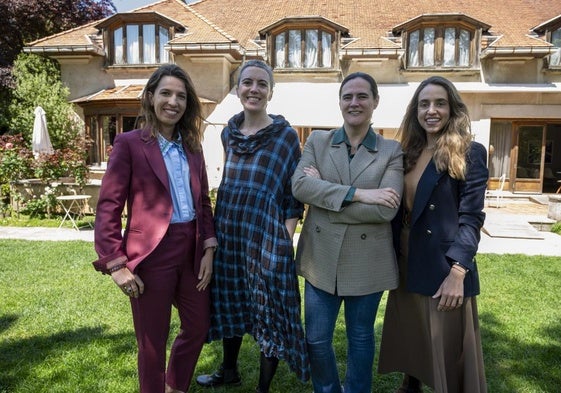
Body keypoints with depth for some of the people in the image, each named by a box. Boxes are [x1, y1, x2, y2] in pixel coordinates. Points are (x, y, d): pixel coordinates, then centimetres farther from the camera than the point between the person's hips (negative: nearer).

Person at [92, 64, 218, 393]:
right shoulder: (129, 143, -8)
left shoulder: (192, 146, 9)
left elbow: (203, 202, 11)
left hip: (192, 252, 6)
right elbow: (108, 208, -10)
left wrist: (209, 249, 3)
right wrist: (116, 264, -13)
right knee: (153, 342, 11)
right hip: (152, 254, -6)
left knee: (198, 328, 20)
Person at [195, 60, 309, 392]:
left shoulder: (286, 135, -9)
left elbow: (294, 198, -8)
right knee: (230, 305, 20)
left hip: (267, 238, -5)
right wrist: (217, 233, 14)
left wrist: (285, 241, -13)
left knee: (268, 311, 6)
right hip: (229, 235, 6)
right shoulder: (229, 132, 5)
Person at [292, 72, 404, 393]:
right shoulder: (317, 141, 3)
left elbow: (386, 210, -16)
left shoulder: (392, 151, -3)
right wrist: (357, 193, -22)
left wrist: (323, 191, -15)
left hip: (367, 263, -1)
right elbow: (299, 185, -14)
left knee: (360, 339, 18)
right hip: (322, 258, 2)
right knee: (316, 340, 14)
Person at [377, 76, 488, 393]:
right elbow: (399, 212, 10)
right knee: (410, 340, 19)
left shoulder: (469, 153, -7)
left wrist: (457, 273, -21)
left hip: (444, 268, -5)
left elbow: (472, 218, -13)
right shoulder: (409, 153, 9)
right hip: (406, 265, 6)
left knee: (448, 351, 8)